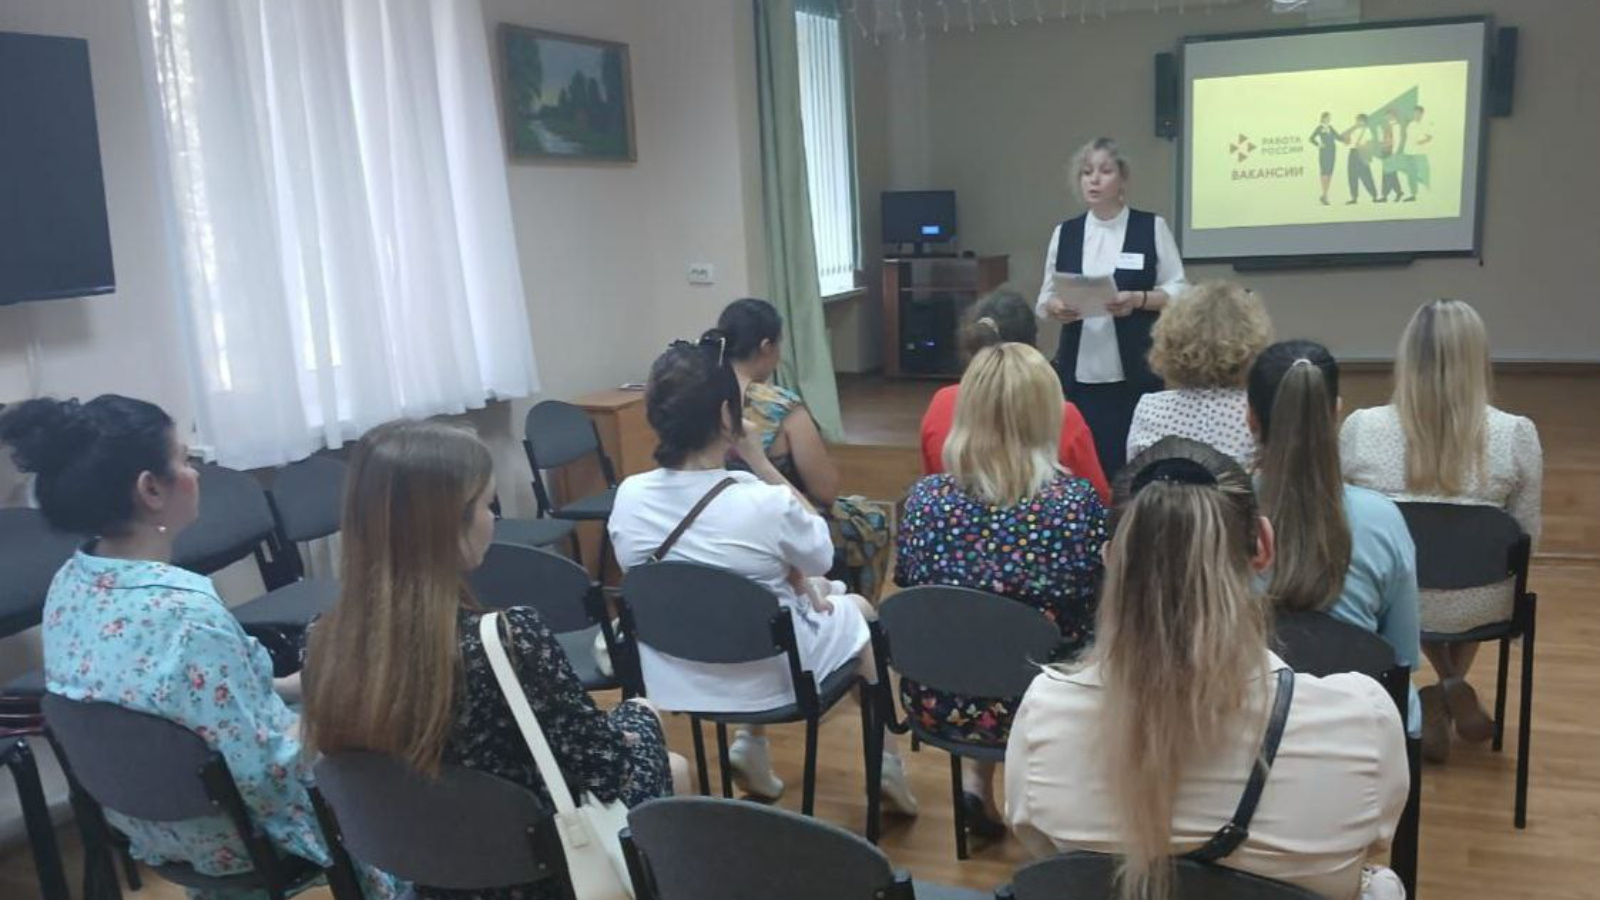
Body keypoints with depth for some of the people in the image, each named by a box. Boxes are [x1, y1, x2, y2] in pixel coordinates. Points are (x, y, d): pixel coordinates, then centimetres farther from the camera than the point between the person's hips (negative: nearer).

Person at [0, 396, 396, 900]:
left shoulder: (69, 584, -8)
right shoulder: (188, 616, -35)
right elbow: (263, 773, -28)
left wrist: (281, 688, 5)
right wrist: (311, 722, -10)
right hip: (228, 836, -8)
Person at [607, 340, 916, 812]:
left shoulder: (628, 497, -14)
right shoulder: (763, 504, -29)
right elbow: (821, 556, -8)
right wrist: (760, 462, -10)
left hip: (673, 679, 5)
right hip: (767, 677, -4)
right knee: (857, 608, 26)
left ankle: (750, 744, 28)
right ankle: (888, 765, 33)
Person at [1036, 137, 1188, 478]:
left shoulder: (1152, 227, 2)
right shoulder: (1064, 232, 10)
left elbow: (1178, 292, 2)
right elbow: (1046, 297, 13)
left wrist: (1138, 299, -17)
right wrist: (1056, 307, -10)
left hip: (1135, 372, -2)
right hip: (1077, 371, 2)